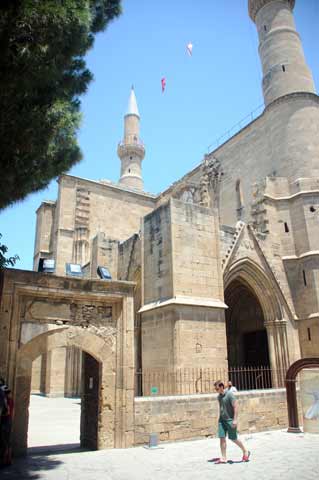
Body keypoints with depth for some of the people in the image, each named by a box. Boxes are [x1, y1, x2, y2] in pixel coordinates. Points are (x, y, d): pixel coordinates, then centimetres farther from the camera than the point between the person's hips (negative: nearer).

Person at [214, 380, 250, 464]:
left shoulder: (230, 394, -16)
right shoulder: (219, 396, 7)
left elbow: (236, 406, -18)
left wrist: (235, 419, -22)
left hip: (230, 420, -6)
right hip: (222, 420, 6)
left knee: (233, 439, 3)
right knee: (222, 438, 0)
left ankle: (245, 451, 25)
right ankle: (223, 458, 8)